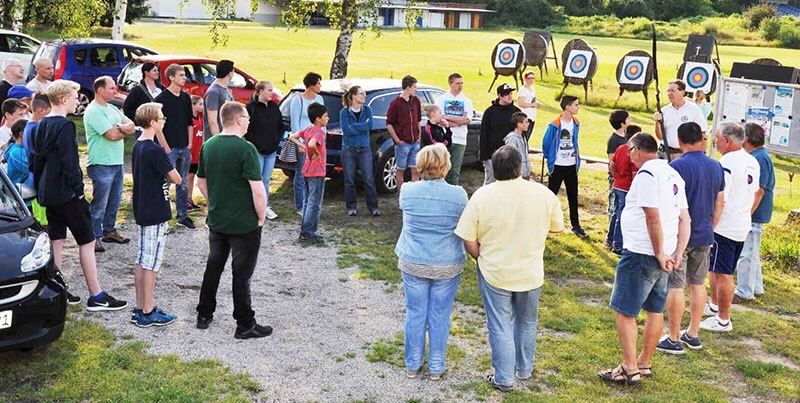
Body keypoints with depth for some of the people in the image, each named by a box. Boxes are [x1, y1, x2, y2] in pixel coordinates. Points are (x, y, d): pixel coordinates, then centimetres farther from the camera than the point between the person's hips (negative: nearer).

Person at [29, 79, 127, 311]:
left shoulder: (41, 125, 12)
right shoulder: (65, 126, -16)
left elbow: (34, 160, 17)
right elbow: (69, 163, -21)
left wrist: (40, 189, 21)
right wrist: (79, 190, -14)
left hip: (47, 193, 9)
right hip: (66, 193, -9)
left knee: (56, 240, 13)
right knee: (87, 241, -3)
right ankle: (96, 296, -1)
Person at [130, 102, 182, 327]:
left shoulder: (138, 146, 9)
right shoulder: (155, 151, -20)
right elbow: (176, 179, -17)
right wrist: (168, 174, 1)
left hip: (142, 211, 9)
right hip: (156, 214, -9)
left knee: (142, 260, 14)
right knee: (151, 263, -2)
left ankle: (140, 308, 22)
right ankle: (148, 312, 6)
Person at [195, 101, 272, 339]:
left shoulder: (208, 146, 3)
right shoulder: (245, 149, -19)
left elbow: (201, 182, 13)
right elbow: (258, 190, -22)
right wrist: (261, 218, -9)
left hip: (216, 221, 6)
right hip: (244, 224, -6)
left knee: (213, 267, 19)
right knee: (242, 274, 2)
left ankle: (204, 315, 29)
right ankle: (245, 325, 11)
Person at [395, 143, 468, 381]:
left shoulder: (407, 191, -11)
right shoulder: (458, 195, -15)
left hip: (413, 264, 1)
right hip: (447, 267, -1)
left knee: (415, 315, 14)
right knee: (440, 317, 12)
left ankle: (412, 366, 28)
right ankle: (436, 368, 25)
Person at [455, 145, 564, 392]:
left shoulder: (481, 196, -16)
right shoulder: (543, 194, -12)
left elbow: (469, 241, -12)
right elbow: (557, 227, 3)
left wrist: (484, 259, 5)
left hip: (494, 274, -2)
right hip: (531, 274, 2)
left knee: (500, 327, 12)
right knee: (527, 323, 22)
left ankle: (504, 379, 22)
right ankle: (525, 370, 39)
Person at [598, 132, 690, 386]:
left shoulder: (646, 173, -16)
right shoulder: (673, 175, 12)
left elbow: (653, 218, -23)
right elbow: (685, 219, 11)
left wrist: (660, 254, -16)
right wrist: (678, 253, 5)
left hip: (641, 254, -10)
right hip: (662, 255, 10)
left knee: (624, 311, -1)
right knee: (655, 310, 16)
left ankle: (629, 370, 2)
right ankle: (644, 364, 28)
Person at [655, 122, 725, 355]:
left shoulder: (677, 167, -16)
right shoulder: (716, 167, 5)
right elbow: (720, 202, 12)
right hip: (704, 236, 7)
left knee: (675, 287, 0)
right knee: (698, 284, 15)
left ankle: (674, 340, 6)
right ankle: (693, 335, 24)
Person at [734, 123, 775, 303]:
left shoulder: (759, 159, -20)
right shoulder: (757, 156, 12)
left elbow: (758, 192, -24)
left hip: (752, 215, -11)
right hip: (752, 214, 11)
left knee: (745, 254, -4)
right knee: (751, 253, 20)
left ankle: (744, 292, 4)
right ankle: (756, 287, 31)